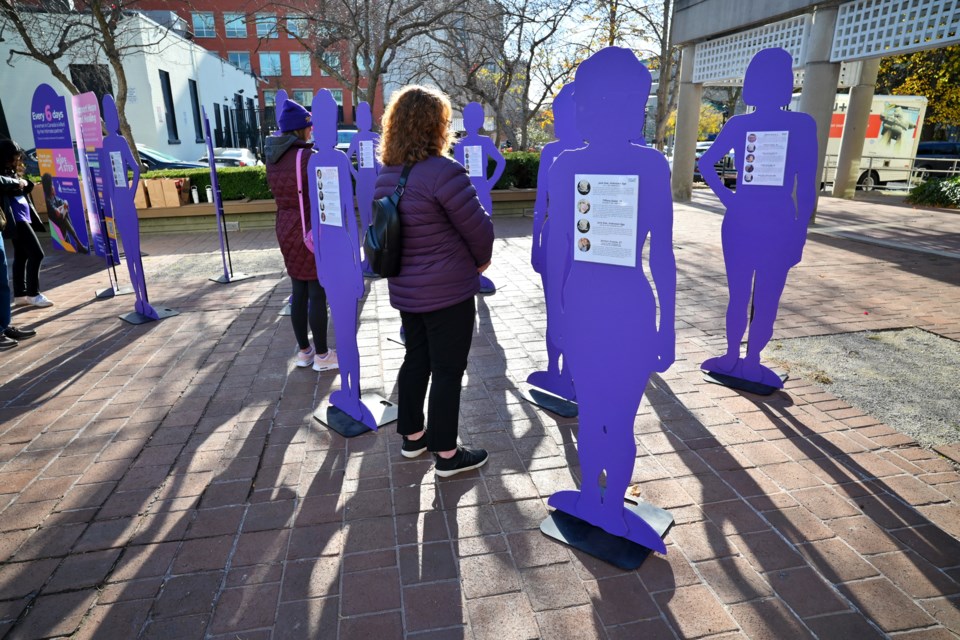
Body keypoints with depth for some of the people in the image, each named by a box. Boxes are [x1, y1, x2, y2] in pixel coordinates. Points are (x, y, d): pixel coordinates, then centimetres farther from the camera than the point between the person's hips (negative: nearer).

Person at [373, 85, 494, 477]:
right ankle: (446, 455, 16)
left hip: (406, 289, 8)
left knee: (416, 360, 19)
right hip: (448, 291, -8)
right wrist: (481, 260, 4)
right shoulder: (443, 171, -21)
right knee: (448, 370, 4)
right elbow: (479, 227, -17)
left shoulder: (386, 173, 5)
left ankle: (412, 436, 33)